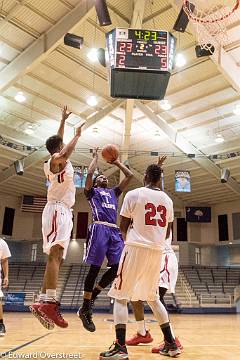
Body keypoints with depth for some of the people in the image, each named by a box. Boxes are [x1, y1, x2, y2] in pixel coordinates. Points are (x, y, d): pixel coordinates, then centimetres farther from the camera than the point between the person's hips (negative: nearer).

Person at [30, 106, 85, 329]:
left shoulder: (54, 159, 24)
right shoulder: (56, 159, -1)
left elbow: (58, 142, 42)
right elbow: (65, 154, -27)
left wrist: (63, 120, 46)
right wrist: (77, 136, -12)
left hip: (63, 212, 10)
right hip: (58, 210, -10)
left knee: (56, 257, 4)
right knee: (55, 254, -23)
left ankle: (44, 302, 2)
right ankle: (48, 302, -33)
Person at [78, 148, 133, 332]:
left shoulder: (114, 192, 31)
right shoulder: (92, 191, 18)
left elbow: (130, 175, 28)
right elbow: (90, 173, 0)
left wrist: (117, 162, 32)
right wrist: (96, 157, 16)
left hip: (115, 230, 6)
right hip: (99, 229, -5)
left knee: (117, 267, -3)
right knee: (95, 268, -6)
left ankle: (93, 296, 15)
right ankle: (85, 309, 5)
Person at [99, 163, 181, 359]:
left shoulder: (133, 194, -3)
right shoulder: (167, 199, 11)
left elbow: (123, 225, 2)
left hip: (137, 247, -5)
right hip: (158, 250, 5)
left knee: (121, 296, 3)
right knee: (152, 297, 20)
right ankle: (171, 344, 22)